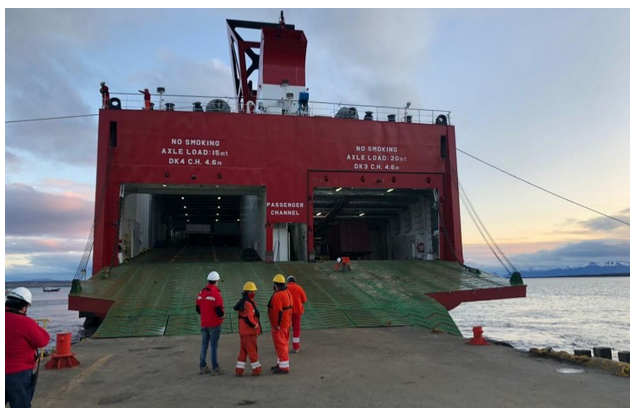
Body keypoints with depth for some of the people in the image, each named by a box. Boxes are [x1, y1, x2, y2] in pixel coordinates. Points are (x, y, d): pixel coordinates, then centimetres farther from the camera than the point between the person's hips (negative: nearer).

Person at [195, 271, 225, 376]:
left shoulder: (202, 292, 4)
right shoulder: (216, 293, -18)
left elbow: (197, 308, 10)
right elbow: (219, 310, -21)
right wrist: (222, 316, -2)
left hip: (204, 323, 7)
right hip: (214, 324, -7)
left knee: (204, 345, 15)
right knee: (214, 346, -1)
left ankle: (203, 367, 23)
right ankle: (215, 369, 6)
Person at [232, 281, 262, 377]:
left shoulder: (242, 302, 10)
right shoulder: (248, 304, -22)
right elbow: (249, 319, -28)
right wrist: (256, 326, -12)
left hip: (243, 330, 9)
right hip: (249, 331, -9)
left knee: (243, 350, 14)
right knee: (252, 350, 3)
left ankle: (239, 369, 16)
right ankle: (257, 369, 14)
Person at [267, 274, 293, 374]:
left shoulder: (278, 295, -21)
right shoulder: (287, 293, 10)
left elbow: (278, 311, -25)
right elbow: (290, 308, 14)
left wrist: (276, 325, -20)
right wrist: (289, 323, 19)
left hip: (279, 325, -10)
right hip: (286, 323, 10)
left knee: (280, 344, -4)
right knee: (283, 343, 18)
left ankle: (284, 367, 0)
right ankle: (282, 363, 30)